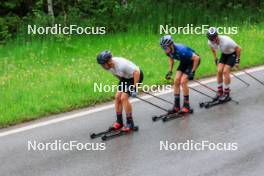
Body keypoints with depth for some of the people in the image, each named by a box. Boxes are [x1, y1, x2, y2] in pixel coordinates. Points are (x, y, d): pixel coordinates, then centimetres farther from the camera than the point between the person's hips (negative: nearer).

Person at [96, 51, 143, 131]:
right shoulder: (109, 65, -13)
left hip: (135, 76, -8)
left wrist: (135, 88, -32)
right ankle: (119, 121, 11)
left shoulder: (121, 64, -37)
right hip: (125, 77, 8)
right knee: (117, 97, -1)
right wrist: (121, 81, 17)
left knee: (123, 98, -16)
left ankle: (130, 123, -7)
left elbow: (137, 72, -35)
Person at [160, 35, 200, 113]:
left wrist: (192, 72, -29)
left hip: (193, 61, -7)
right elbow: (171, 58, 8)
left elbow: (197, 58, -33)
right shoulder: (169, 51, -17)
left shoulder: (181, 50, -38)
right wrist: (170, 71, 1)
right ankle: (176, 106, 2)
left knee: (183, 81, -17)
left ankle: (186, 106, -5)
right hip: (184, 62, 7)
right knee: (176, 81, -5)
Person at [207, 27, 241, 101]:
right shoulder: (210, 42, -22)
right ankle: (220, 92, 7)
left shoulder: (226, 41, -39)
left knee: (225, 71, -15)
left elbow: (238, 48, -25)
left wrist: (237, 61, -18)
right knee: (219, 71, -7)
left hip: (232, 53, -5)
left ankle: (227, 93, -5)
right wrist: (216, 59, 8)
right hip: (224, 54, 5)